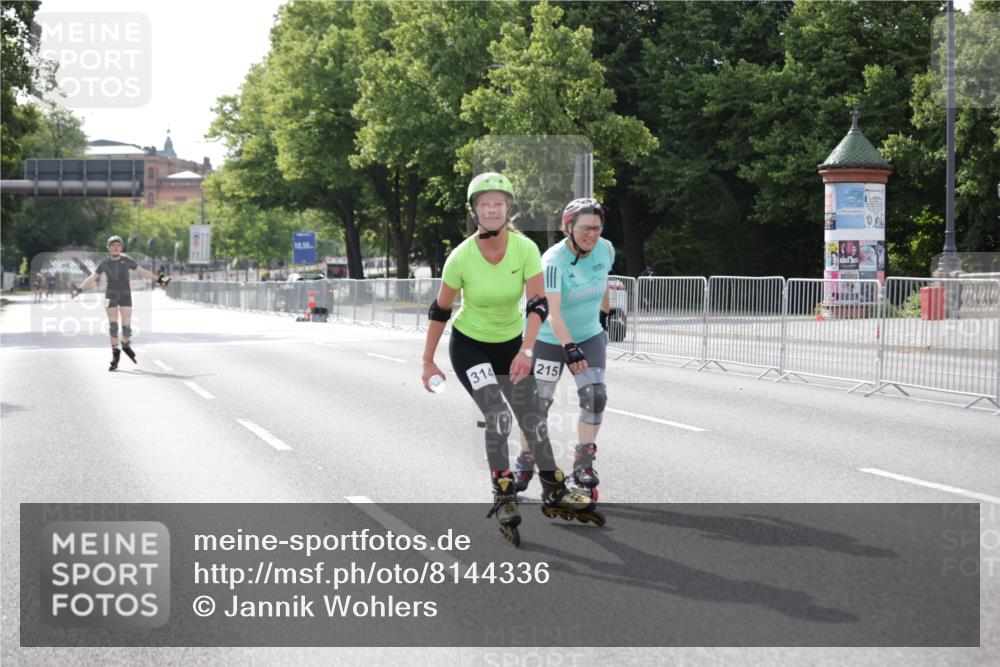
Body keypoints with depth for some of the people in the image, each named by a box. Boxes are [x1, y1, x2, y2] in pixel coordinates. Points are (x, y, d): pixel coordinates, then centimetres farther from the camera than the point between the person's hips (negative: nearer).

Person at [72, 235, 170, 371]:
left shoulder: (126, 260, 0)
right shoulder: (105, 263, 2)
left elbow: (142, 272, 6)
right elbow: (92, 278, 8)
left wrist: (158, 279, 2)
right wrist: (79, 289, 2)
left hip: (125, 295, 0)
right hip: (110, 295, 0)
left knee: (126, 325, -4)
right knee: (113, 325, -2)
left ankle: (126, 345, 26)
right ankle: (115, 354, 6)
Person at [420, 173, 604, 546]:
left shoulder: (525, 249, -18)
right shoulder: (461, 257, -21)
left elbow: (538, 304, -20)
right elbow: (440, 310, -9)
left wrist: (526, 351, -33)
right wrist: (428, 362, -5)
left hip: (511, 344, 3)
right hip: (469, 345, -2)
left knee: (534, 419, 4)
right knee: (497, 417, -19)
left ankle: (554, 494, 18)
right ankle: (504, 498, -8)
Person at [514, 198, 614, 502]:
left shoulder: (605, 249, -9)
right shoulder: (554, 259, -26)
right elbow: (553, 311, -34)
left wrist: (604, 316, 23)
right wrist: (570, 349, -44)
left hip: (590, 336, 4)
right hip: (550, 339, -4)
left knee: (595, 396, -12)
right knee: (538, 402, -3)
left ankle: (583, 463, 2)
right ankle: (525, 463, 17)